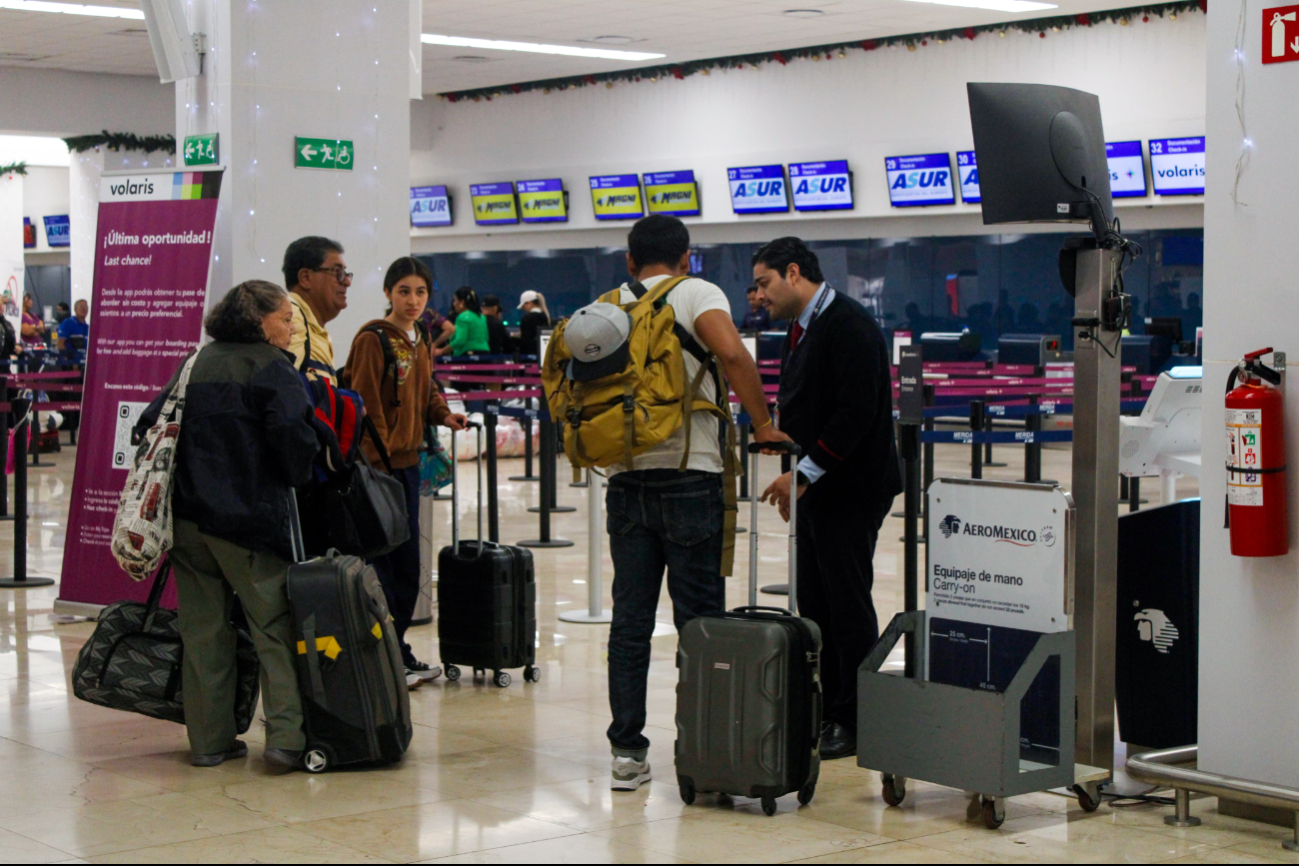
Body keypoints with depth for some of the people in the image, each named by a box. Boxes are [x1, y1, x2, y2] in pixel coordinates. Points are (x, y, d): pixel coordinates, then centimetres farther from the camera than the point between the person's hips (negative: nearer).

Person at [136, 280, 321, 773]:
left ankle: (209, 739, 14)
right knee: (275, 626, -1)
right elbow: (293, 433, -18)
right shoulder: (271, 367, -5)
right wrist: (300, 479, -1)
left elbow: (150, 426, 16)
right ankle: (286, 737, -8)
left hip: (187, 515, 6)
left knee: (203, 628, 10)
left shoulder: (196, 364, 15)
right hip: (248, 519, -6)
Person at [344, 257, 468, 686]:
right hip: (380, 463, -9)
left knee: (407, 561, 13)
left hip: (408, 461, 9)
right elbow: (365, 404, -15)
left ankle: (397, 650, 23)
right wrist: (376, 456, -19)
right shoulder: (373, 339, -12)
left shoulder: (421, 338, 13)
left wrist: (442, 413, 5)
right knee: (382, 561, -4)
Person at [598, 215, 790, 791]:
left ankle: (627, 752, 10)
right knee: (699, 623, 2)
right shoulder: (696, 294, -1)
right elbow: (730, 353, -19)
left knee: (630, 622, 8)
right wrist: (763, 425, -11)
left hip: (625, 479, 4)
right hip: (688, 477, -4)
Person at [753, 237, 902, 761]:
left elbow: (856, 413, -22)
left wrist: (805, 471, -20)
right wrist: (794, 477, 12)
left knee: (848, 608, -5)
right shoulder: (802, 330, 16)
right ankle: (827, 714, 18)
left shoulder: (848, 326, -14)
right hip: (815, 491, 10)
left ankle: (855, 723, 2)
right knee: (815, 607, 11)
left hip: (850, 493, -10)